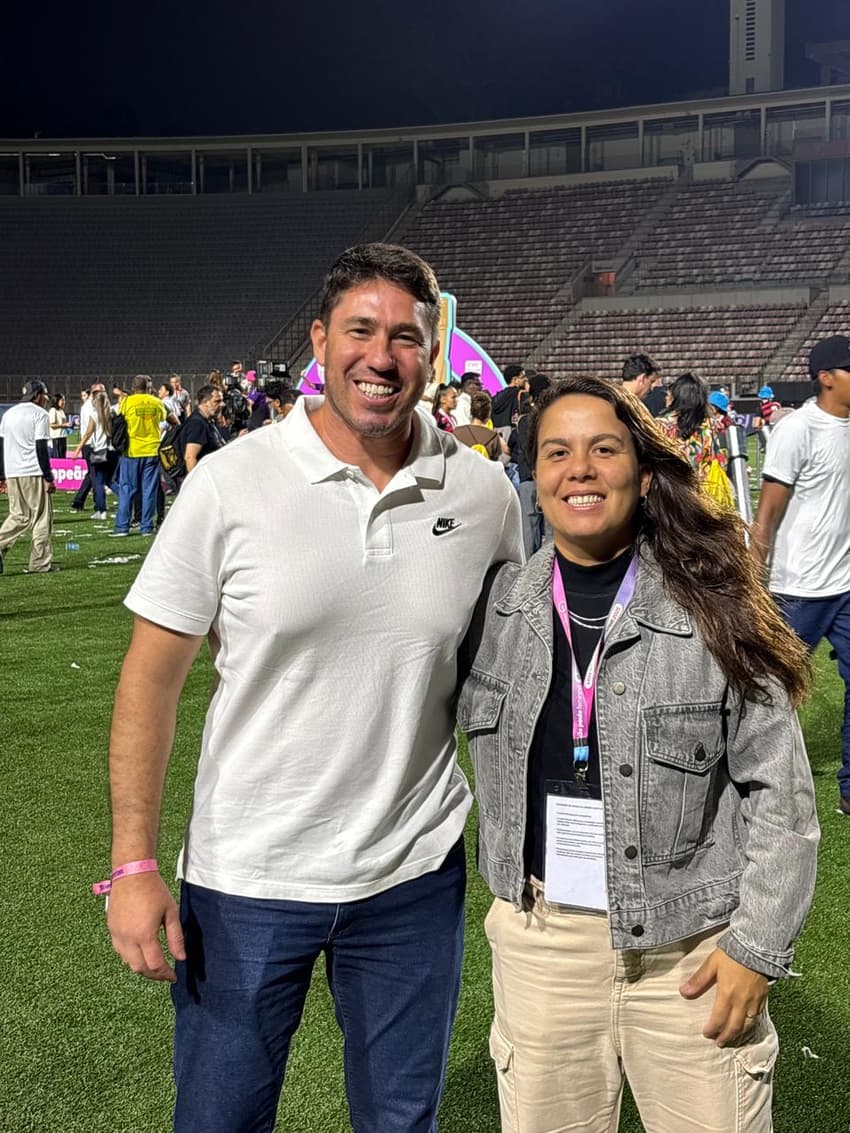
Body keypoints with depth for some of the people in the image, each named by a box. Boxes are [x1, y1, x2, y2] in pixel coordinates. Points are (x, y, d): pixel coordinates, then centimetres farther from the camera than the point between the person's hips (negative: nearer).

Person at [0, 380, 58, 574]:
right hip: (33, 473, -6)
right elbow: (41, 448, -12)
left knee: (19, 516, 15)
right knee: (41, 517, 2)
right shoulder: (40, 414, -5)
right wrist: (48, 478, -10)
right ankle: (41, 563, 3)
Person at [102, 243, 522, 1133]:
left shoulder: (484, 493, -5)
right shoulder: (233, 482, -12)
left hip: (415, 875, 2)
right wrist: (133, 864, -10)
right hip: (245, 880, -1)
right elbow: (152, 675, -7)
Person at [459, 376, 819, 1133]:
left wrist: (758, 948, -7)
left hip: (692, 941, -2)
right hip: (539, 934, 3)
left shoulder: (713, 609, -10)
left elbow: (778, 789, -6)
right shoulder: (497, 604, -2)